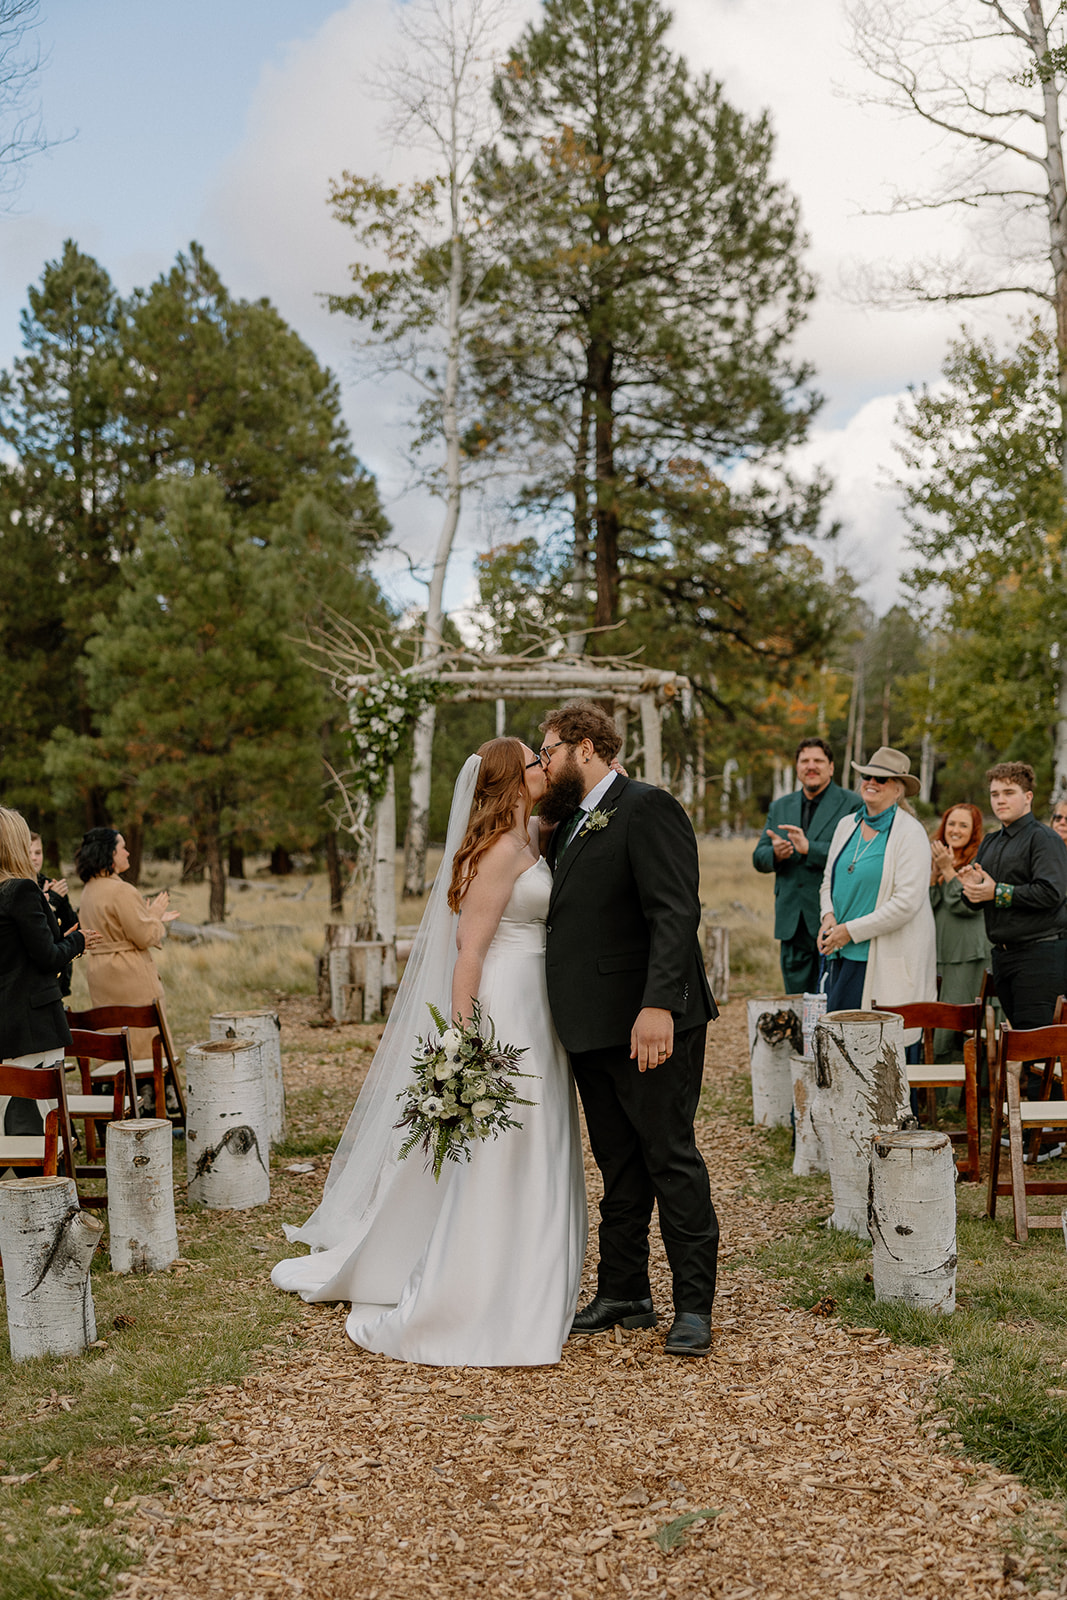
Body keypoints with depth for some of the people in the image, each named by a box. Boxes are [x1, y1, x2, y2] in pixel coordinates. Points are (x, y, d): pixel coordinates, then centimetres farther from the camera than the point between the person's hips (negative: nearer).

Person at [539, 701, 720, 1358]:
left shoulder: (649, 809, -11)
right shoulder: (570, 824, 17)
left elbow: (675, 914, -20)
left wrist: (658, 1006, -28)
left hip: (650, 1024, -9)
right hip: (591, 1029, 9)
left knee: (671, 1158, -1)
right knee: (619, 1165, 15)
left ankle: (694, 1304, 8)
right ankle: (624, 1292, 25)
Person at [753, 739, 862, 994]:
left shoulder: (852, 805, 0)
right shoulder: (780, 807, 16)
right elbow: (759, 858, 13)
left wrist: (809, 848, -23)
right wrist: (775, 854, -10)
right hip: (792, 921, 5)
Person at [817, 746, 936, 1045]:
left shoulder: (910, 832, -8)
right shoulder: (846, 825, 13)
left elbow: (907, 902, -15)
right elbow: (829, 881, 22)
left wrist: (851, 931, -14)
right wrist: (830, 916, 0)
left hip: (887, 961, -6)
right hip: (844, 954, 6)